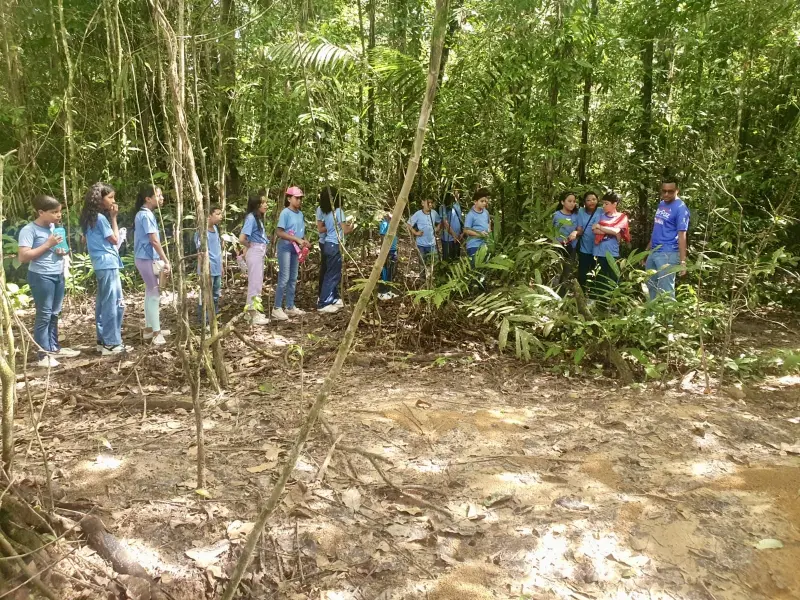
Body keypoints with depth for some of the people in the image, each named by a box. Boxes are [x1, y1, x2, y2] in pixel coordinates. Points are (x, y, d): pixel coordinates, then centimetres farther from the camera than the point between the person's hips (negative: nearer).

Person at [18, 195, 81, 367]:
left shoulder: (53, 226, 10)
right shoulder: (29, 230, -13)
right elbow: (23, 257, -21)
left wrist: (63, 251, 1)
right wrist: (48, 244, -21)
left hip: (58, 275, 8)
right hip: (41, 277, -8)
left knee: (54, 314, 14)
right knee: (44, 315, -4)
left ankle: (54, 347, 24)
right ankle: (43, 354, 1)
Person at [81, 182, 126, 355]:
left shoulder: (92, 218, 15)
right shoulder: (101, 218, -14)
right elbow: (114, 240, -7)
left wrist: (111, 217, 13)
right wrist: (114, 218, -3)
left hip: (103, 265, 10)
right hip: (108, 264, -10)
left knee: (103, 303, 13)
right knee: (113, 304, -6)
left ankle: (103, 340, 20)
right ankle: (112, 343, -2)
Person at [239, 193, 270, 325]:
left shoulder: (258, 217, 10)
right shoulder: (251, 217, -17)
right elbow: (242, 238, -25)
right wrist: (249, 245, -6)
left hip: (260, 252, 9)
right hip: (254, 252, -9)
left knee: (257, 283, 15)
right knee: (255, 283, -3)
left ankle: (253, 311, 26)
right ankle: (253, 315, 4)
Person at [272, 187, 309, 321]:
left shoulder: (300, 214, 9)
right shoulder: (285, 213, -12)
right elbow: (280, 233, -18)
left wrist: (304, 241, -4)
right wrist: (297, 240, -21)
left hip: (295, 249, 8)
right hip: (285, 249, -7)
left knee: (293, 279, 12)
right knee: (284, 278, -7)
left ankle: (290, 307, 21)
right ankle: (277, 308, 0)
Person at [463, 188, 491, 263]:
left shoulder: (486, 212, 4)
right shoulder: (470, 215, -16)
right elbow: (466, 230, -16)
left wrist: (489, 229, 7)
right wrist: (479, 234, -23)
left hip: (484, 244, 7)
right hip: (474, 245, -7)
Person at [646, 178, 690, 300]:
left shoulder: (680, 208, -12)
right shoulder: (661, 204, 13)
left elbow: (682, 236, -16)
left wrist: (683, 261, -20)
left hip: (668, 254, -9)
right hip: (653, 252, 9)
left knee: (666, 290, -6)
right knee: (651, 287, 18)